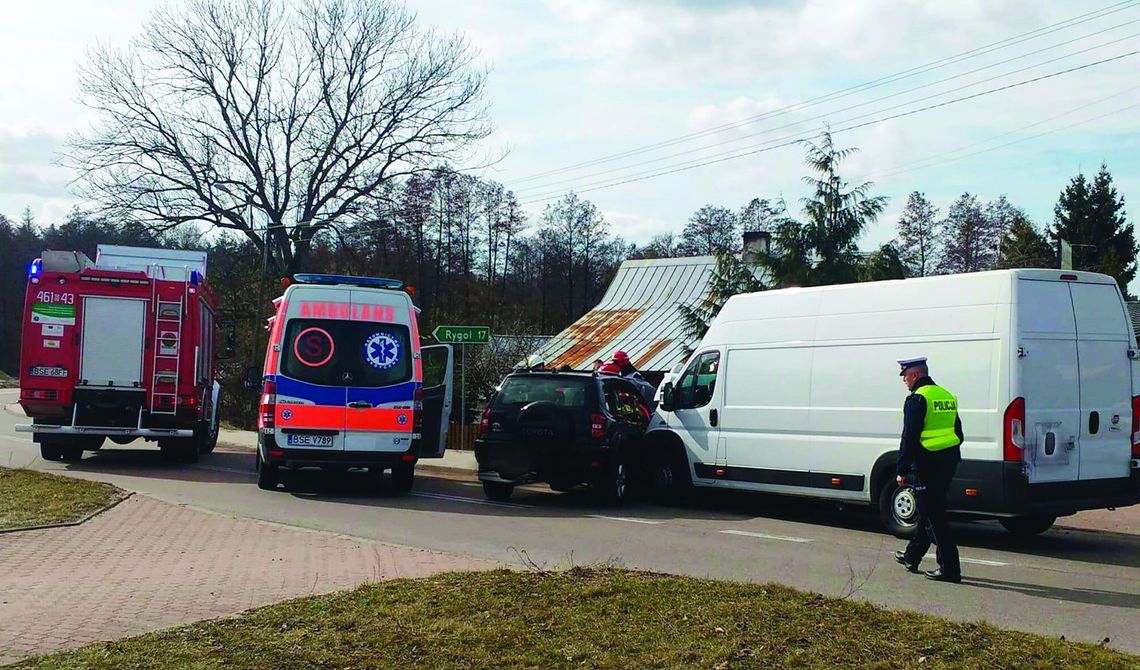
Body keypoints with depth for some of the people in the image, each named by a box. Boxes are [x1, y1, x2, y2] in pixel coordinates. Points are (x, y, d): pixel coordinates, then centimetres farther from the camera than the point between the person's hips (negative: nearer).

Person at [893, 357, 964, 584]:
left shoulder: (917, 399, -13)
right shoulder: (947, 396, 14)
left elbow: (909, 438, -16)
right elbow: (957, 434, 20)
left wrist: (902, 471, -13)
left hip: (928, 465, -9)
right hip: (949, 462, 9)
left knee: (934, 516, -4)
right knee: (928, 511, 20)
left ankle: (949, 569, -5)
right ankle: (911, 556, 32)